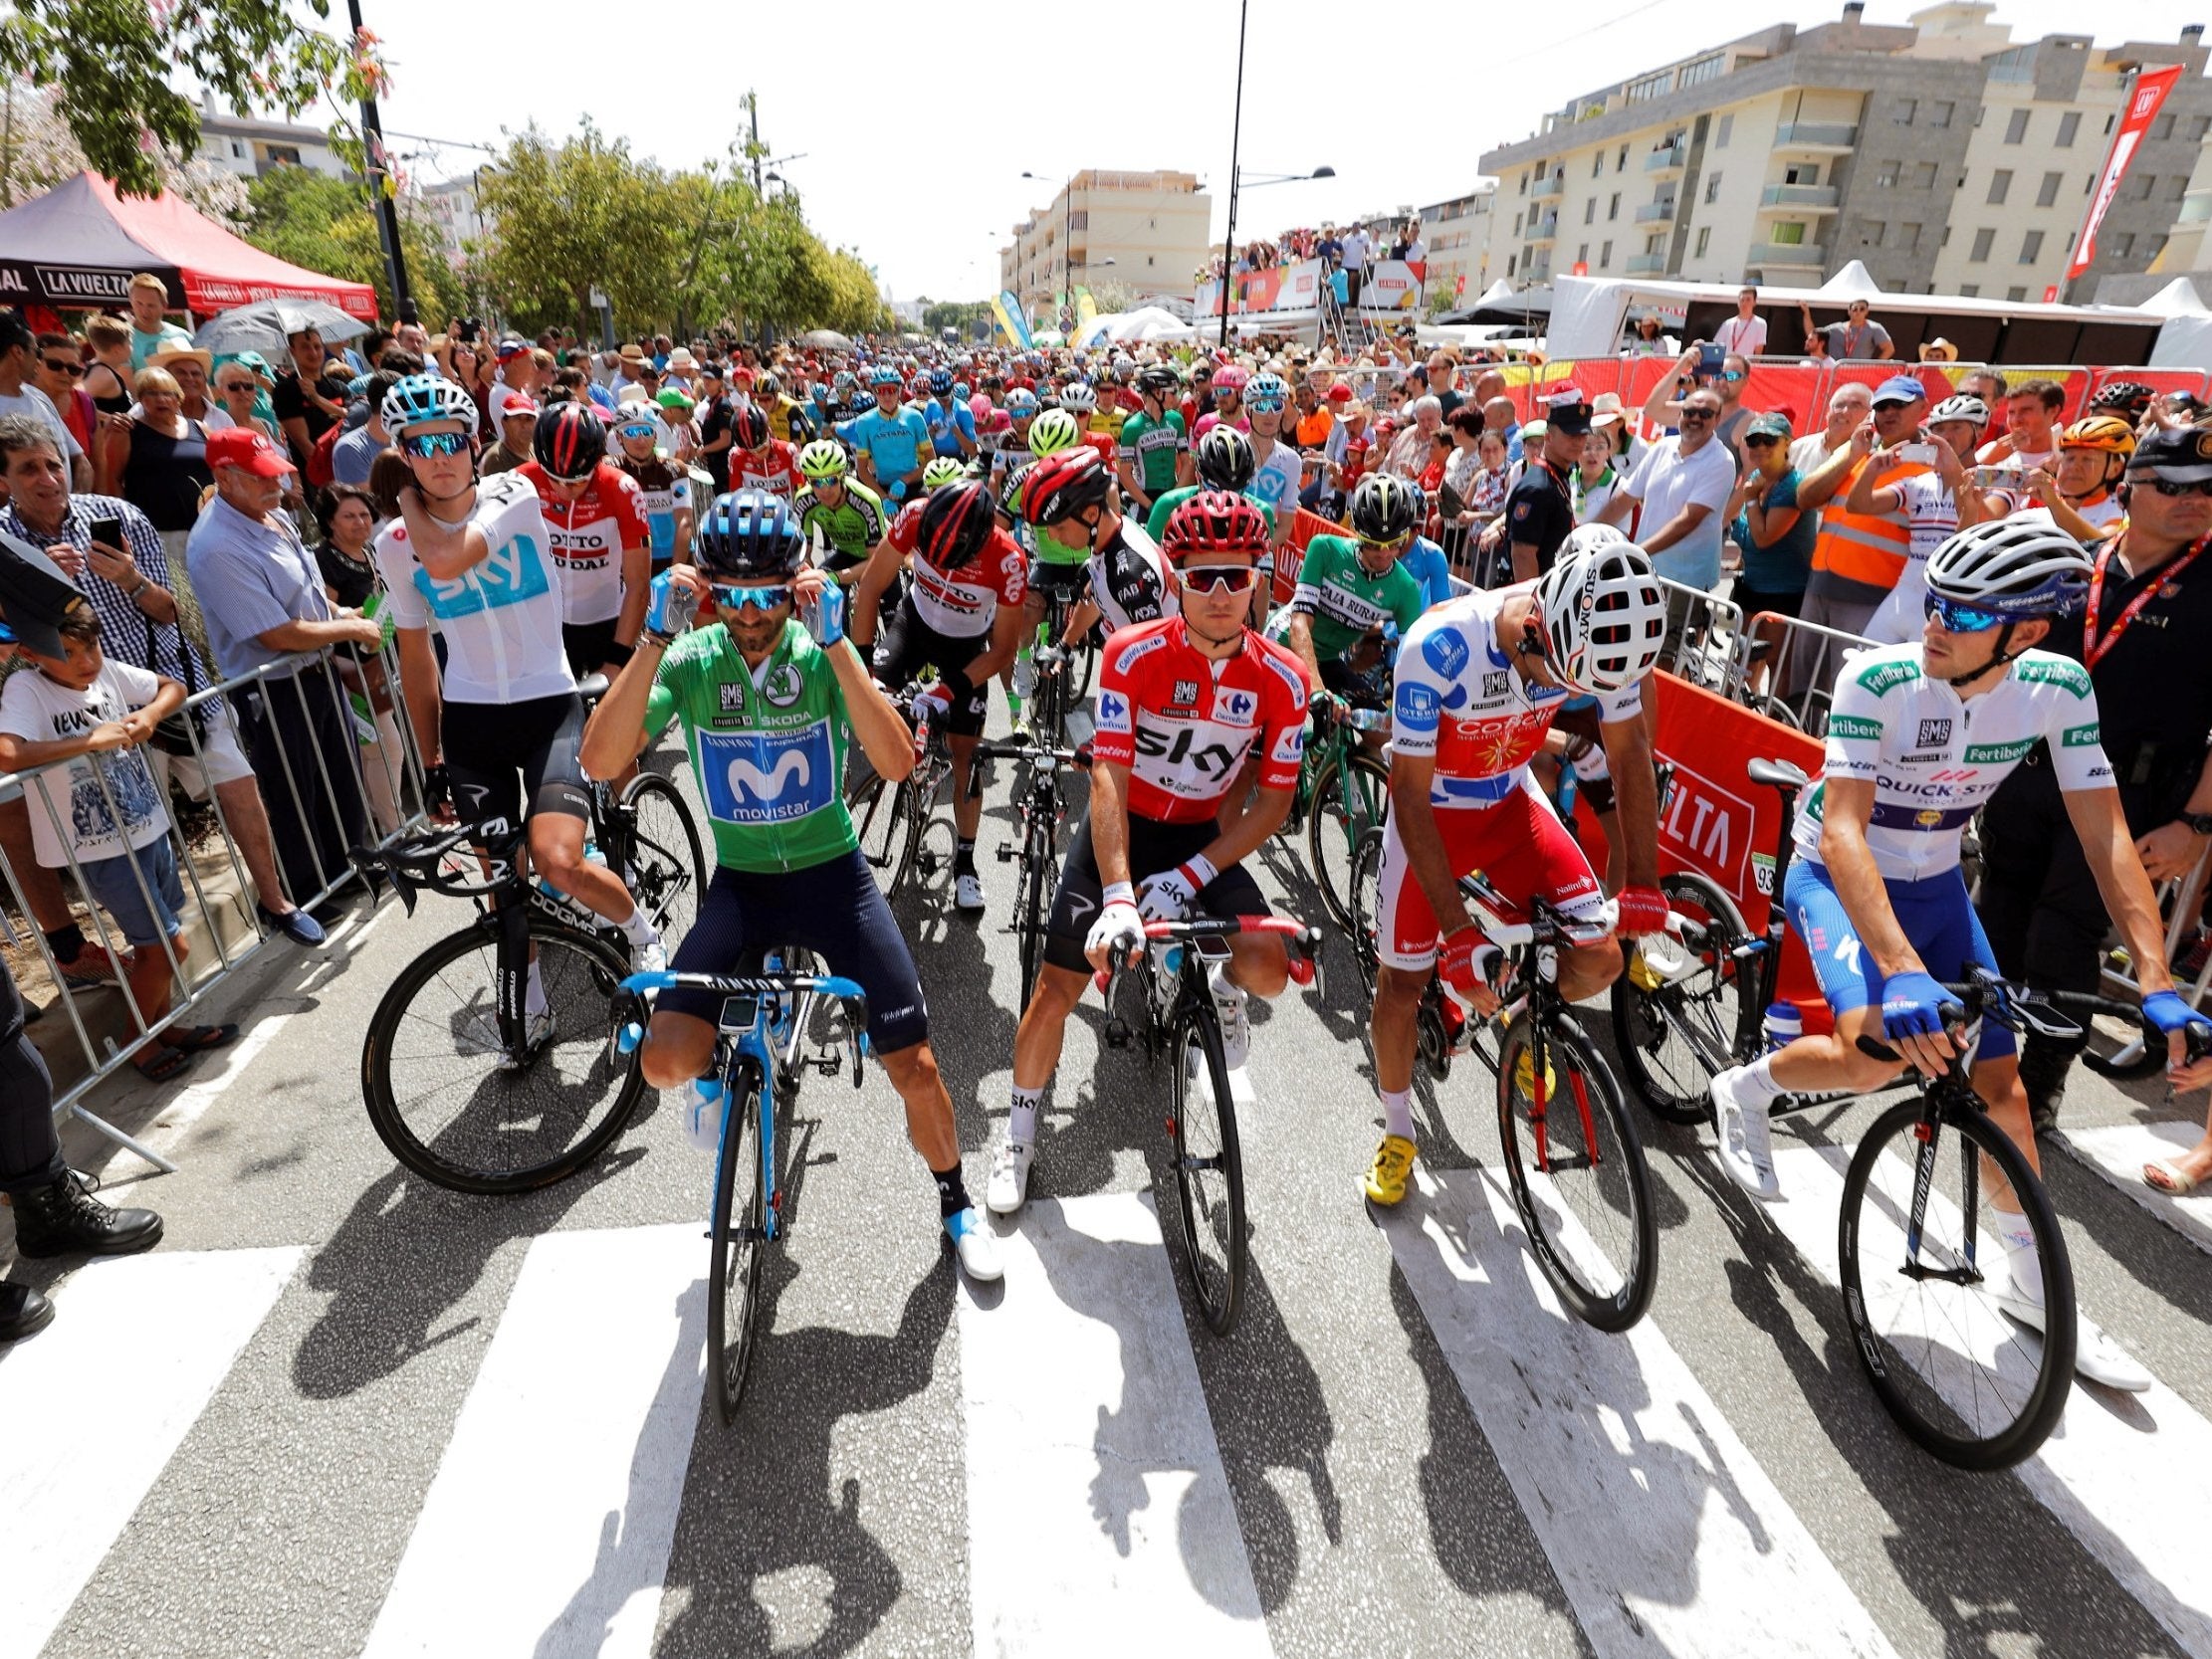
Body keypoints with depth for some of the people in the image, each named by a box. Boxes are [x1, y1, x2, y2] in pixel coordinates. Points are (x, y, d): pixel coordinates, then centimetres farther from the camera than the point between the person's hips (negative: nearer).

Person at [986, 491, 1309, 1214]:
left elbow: (1274, 800, -10)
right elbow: (1108, 778, -24)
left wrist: (1190, 875, -20)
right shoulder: (1133, 654, -19)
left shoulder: (1281, 677, -13)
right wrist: (1118, 896, -35)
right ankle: (1020, 1131, 23)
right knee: (1057, 988, -3)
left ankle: (1224, 992, 20)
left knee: (1268, 965, -21)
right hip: (1122, 830, -1)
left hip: (1204, 837, 1)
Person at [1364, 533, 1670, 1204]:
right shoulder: (1439, 647, -35)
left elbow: (1629, 753, -6)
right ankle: (1397, 1133, 27)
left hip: (1512, 802, 3)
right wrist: (1458, 929, -29)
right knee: (1403, 981, 1)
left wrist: (1644, 882, -9)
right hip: (1429, 813, -3)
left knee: (1599, 960, -9)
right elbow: (1409, 796, -28)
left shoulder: (1601, 639, -23)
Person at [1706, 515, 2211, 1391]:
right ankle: (1747, 1089, 3)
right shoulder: (1878, 679, -27)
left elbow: (2105, 835, -12)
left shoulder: (2059, 688, -13)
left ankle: (2030, 1283, 28)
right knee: (1881, 1051, -29)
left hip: (1935, 885, 5)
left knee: (2002, 1084, 6)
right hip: (1839, 878, -4)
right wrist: (1905, 973, -46)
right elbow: (1842, 833, -35)